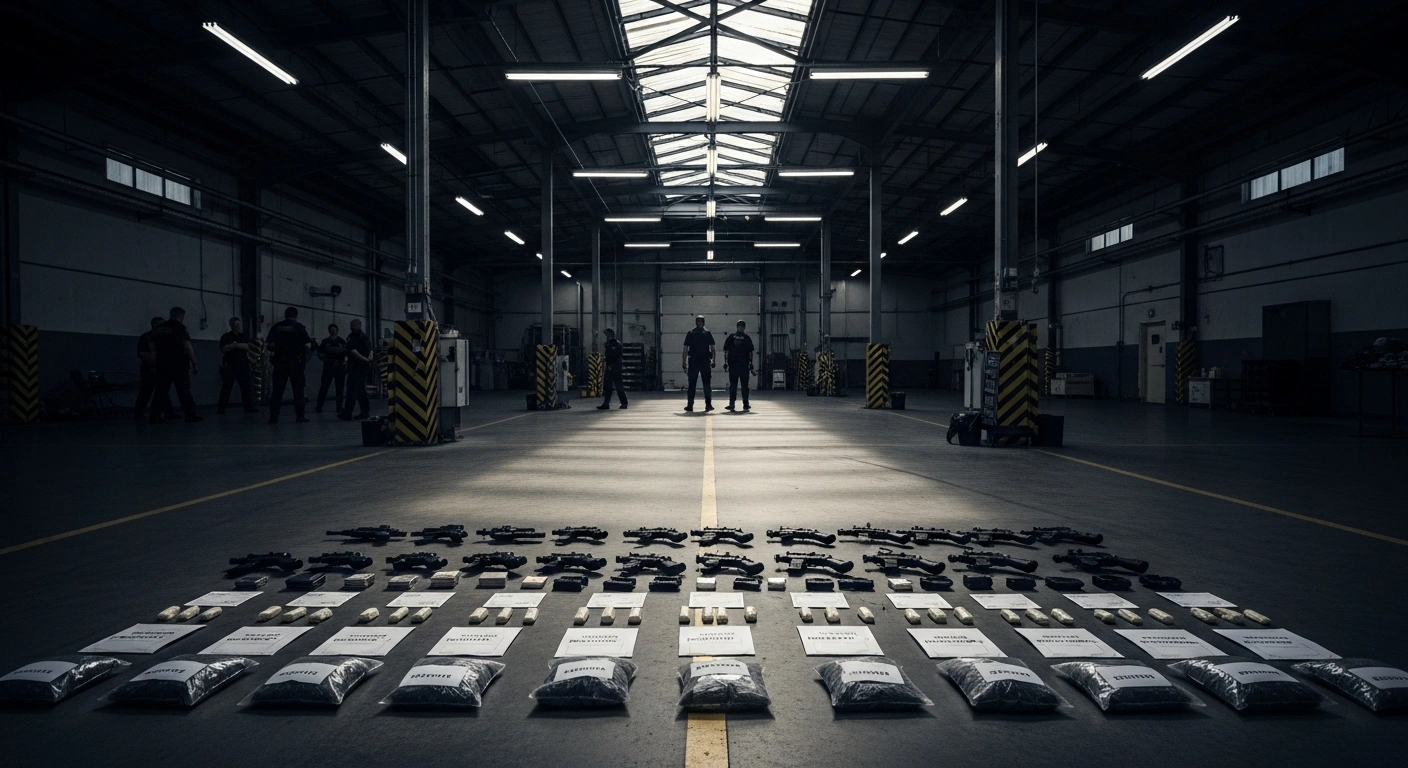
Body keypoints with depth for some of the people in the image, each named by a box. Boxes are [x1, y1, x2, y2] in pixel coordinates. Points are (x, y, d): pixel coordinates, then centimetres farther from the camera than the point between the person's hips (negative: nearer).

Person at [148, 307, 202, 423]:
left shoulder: (157, 329, 13)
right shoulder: (179, 328, -6)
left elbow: (152, 349, 13)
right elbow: (188, 348, -12)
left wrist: (156, 364, 18)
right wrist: (194, 364, -8)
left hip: (162, 366, 5)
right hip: (178, 366, -5)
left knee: (161, 391, 7)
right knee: (184, 391, -1)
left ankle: (155, 416, 3)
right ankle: (190, 415, 2)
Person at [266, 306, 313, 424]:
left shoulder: (276, 327, 5)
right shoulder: (299, 327, -2)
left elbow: (270, 345, 1)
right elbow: (307, 345, -6)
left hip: (280, 361, 2)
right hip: (296, 361, -2)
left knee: (277, 390, 5)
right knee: (298, 390, 5)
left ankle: (273, 416, 1)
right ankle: (300, 416, 5)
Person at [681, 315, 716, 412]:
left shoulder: (690, 333, 3)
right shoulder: (707, 333, 2)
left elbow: (685, 349, 0)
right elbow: (712, 348, -2)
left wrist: (684, 363, 3)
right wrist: (713, 360, 3)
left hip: (693, 361, 0)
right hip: (705, 361, 0)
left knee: (692, 384, 6)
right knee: (706, 383, 5)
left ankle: (690, 405, 7)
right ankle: (708, 404, -1)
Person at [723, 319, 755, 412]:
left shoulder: (731, 337, 3)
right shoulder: (747, 338, 0)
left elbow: (726, 351, 1)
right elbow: (751, 352, 0)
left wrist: (725, 363, 5)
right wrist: (751, 364, 5)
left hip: (733, 365, 1)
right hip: (744, 365, -1)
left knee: (733, 384, 5)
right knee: (745, 385, 7)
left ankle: (731, 404, -1)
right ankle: (745, 404, 9)